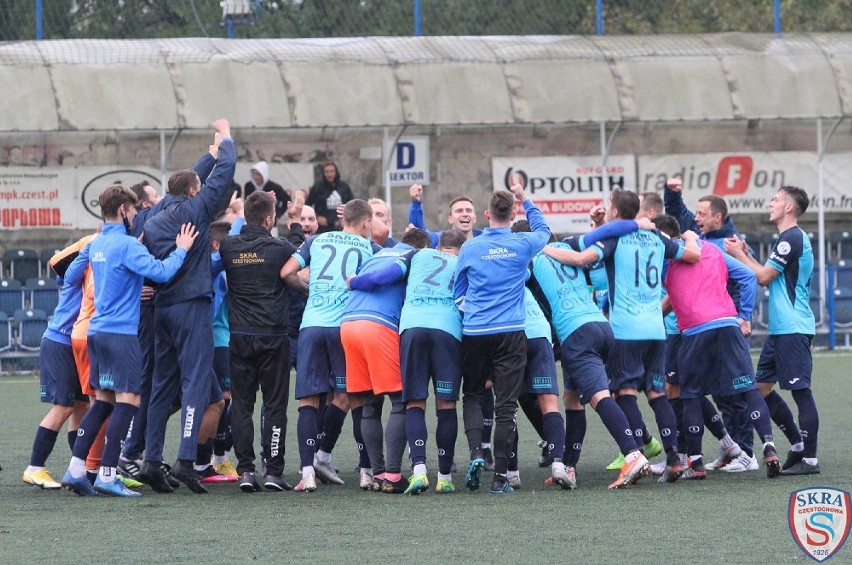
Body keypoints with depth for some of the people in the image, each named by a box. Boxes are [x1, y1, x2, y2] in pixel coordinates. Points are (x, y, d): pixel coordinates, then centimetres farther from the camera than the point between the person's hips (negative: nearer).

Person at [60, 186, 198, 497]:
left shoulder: (95, 245, 12)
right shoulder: (127, 245, -13)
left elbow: (70, 277, 24)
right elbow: (160, 272, -23)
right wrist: (181, 250, -8)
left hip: (96, 331, 9)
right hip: (121, 332, -9)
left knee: (102, 401, 13)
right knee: (127, 400, -7)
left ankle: (76, 468, 8)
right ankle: (107, 475, -11)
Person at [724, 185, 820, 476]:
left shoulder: (792, 239, -14)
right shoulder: (787, 239, 18)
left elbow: (764, 277, -14)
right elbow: (769, 277, 22)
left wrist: (739, 254, -2)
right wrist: (747, 254, 16)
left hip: (793, 329, -10)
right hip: (780, 329, 10)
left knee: (801, 391, -7)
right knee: (762, 387, 13)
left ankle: (809, 459, -6)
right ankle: (798, 444, 20)